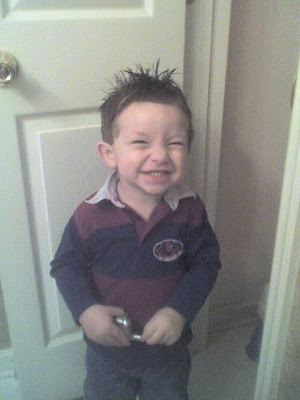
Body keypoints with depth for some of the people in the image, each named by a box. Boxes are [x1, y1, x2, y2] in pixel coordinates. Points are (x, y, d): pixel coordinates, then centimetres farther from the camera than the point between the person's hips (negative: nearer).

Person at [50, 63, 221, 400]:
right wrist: (86, 309, -25)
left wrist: (179, 310, -23)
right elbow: (67, 265, -11)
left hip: (169, 347, 1)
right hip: (107, 346, 0)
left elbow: (206, 262, -11)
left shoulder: (189, 210, -21)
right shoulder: (91, 215, -24)